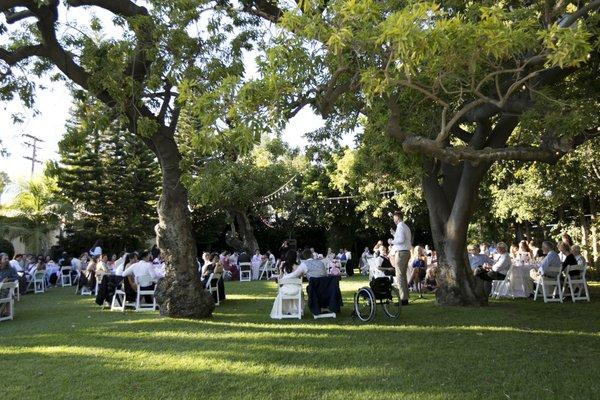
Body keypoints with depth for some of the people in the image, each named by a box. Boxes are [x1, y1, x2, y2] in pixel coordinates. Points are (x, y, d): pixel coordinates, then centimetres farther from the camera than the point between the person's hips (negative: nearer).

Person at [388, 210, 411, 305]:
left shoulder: (400, 226, -12)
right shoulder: (405, 226, 19)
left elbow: (401, 240, -22)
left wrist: (391, 241, -8)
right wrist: (394, 233, 20)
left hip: (401, 252, -10)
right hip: (407, 252, 10)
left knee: (400, 276, -9)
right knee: (403, 275, 14)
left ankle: (403, 299, -10)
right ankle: (405, 298, 18)